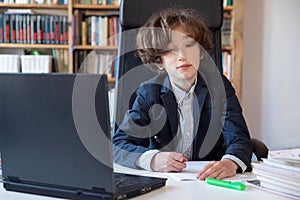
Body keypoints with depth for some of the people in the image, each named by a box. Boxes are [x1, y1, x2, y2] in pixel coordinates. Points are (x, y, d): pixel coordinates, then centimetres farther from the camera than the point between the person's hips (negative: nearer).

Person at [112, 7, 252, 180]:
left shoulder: (219, 86, 0)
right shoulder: (149, 93, -2)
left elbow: (239, 139, -11)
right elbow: (118, 145, -10)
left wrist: (231, 162, -35)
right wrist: (152, 159, -31)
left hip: (211, 181, 1)